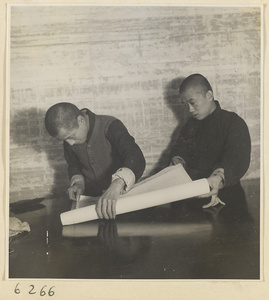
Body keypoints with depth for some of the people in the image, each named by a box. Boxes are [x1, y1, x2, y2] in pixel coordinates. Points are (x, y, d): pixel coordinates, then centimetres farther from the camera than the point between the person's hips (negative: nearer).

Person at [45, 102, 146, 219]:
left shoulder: (110, 126, -19)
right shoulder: (69, 139, -1)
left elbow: (136, 158, -33)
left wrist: (117, 184, -50)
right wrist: (78, 183, -3)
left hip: (120, 195, -4)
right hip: (89, 197, 5)